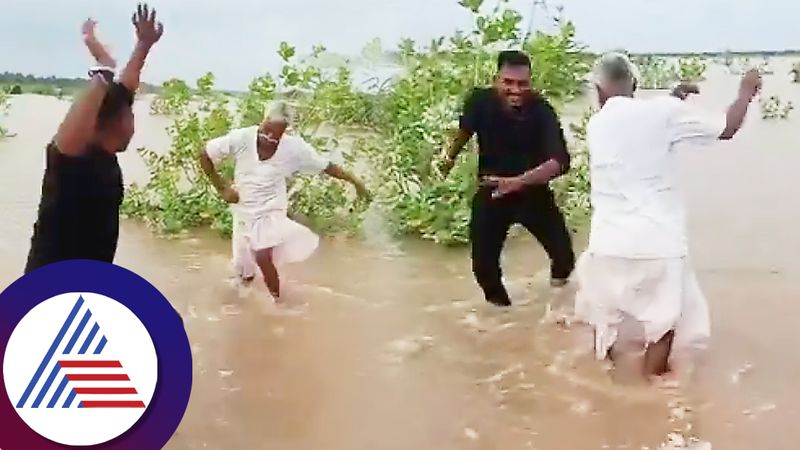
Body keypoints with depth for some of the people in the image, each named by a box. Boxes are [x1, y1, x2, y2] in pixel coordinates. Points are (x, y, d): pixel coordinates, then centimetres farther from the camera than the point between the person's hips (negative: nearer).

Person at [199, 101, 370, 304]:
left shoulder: (294, 147, -20)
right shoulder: (241, 138, -20)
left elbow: (327, 166, -10)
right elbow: (205, 155, -10)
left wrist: (354, 181, -10)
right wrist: (222, 187, -11)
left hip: (271, 211, -2)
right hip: (243, 211, 3)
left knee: (263, 257, -21)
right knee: (243, 265, 15)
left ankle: (276, 301, 1)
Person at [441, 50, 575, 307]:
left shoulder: (541, 111, -25)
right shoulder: (481, 101, -19)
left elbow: (560, 162, -36)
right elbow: (465, 129, 5)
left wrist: (519, 181, -51)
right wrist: (450, 157, 23)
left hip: (533, 192, -1)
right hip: (491, 192, 1)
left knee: (565, 255, -2)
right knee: (483, 263, -4)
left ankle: (559, 276, 37)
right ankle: (498, 301, 29)